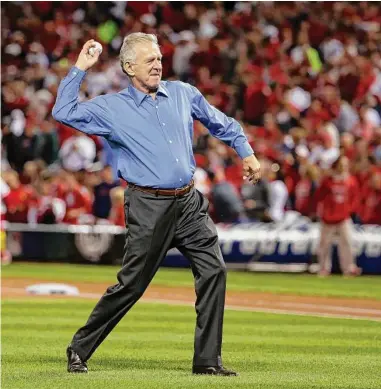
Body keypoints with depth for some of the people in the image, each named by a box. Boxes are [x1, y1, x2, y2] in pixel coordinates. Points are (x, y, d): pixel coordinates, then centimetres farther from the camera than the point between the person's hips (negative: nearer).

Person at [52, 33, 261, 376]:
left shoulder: (184, 93, 12)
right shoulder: (112, 107, 2)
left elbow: (223, 124, 24)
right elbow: (64, 112, -7)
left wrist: (246, 152, 17)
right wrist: (79, 69, -6)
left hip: (189, 203, 4)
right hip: (149, 207, -4)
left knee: (214, 271, -6)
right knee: (130, 285, -3)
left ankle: (207, 360, 1)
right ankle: (79, 351, 12)